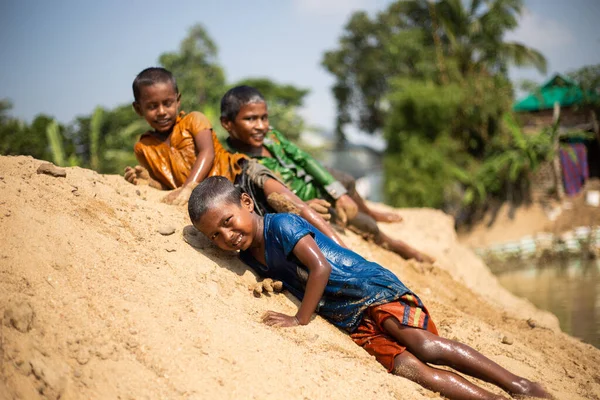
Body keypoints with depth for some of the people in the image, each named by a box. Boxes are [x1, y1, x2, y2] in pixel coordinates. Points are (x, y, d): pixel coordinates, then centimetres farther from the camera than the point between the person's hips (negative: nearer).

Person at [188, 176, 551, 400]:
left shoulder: (281, 225, -15)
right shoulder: (250, 257, 8)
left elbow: (320, 267, -22)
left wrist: (301, 319, -16)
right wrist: (269, 284, 3)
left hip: (373, 288, -6)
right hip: (353, 322, 6)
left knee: (424, 345, -25)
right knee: (406, 366, -17)